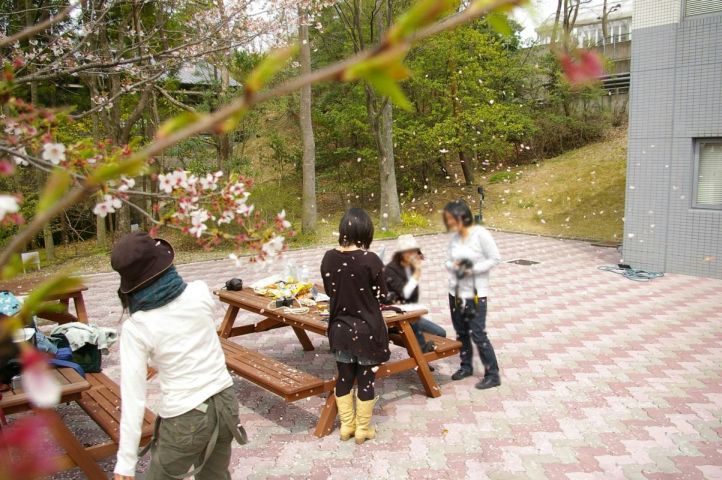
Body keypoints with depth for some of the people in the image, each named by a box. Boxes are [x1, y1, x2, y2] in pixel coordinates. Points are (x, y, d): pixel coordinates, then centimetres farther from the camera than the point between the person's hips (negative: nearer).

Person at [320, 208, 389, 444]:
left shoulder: (329, 258, -7)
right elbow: (381, 296, -8)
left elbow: (329, 290, 5)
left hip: (340, 328, 4)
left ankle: (346, 425, 30)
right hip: (367, 329, -4)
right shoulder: (371, 260, -19)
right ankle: (362, 429, 24)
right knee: (365, 380, 11)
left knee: (344, 377, 18)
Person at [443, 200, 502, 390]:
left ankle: (492, 375, 8)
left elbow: (495, 259, -14)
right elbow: (449, 262, 9)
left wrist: (473, 269, -20)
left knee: (478, 334, -4)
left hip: (476, 294, -6)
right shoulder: (455, 237, 3)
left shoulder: (480, 234, -15)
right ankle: (466, 366, 34)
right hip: (456, 292, 6)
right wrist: (454, 266, -14)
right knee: (461, 332, 16)